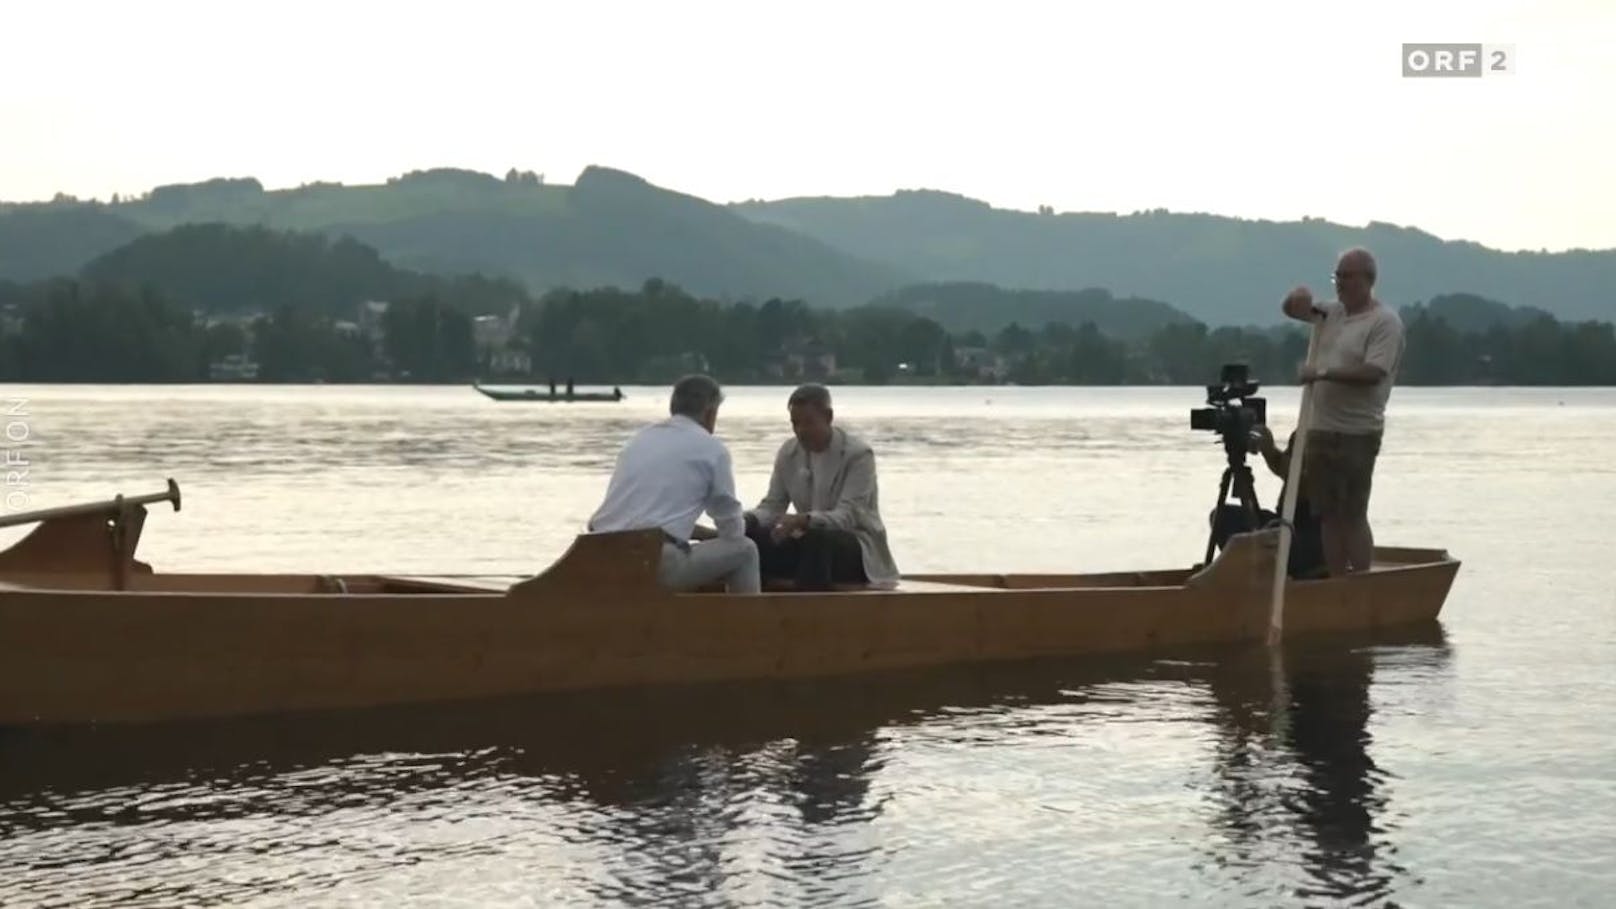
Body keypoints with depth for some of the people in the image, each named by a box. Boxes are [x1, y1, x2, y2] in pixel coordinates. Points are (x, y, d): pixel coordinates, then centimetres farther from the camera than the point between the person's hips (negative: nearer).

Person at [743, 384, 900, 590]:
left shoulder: (858, 454, -14)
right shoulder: (788, 453, 4)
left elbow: (846, 517, -23)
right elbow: (772, 506, 3)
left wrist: (803, 520, -42)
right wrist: (747, 520, -22)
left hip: (858, 550, -5)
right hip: (810, 544, 6)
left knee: (816, 540, -39)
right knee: (749, 538, -20)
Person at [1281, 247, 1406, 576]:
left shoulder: (1385, 322, -8)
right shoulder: (1333, 311, 15)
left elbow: (1373, 372, -20)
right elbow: (1291, 309, 27)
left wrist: (1323, 372, -20)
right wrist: (1301, 296, 4)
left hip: (1357, 435, -8)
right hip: (1321, 429, 8)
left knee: (1353, 515, -8)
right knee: (1329, 514, 9)